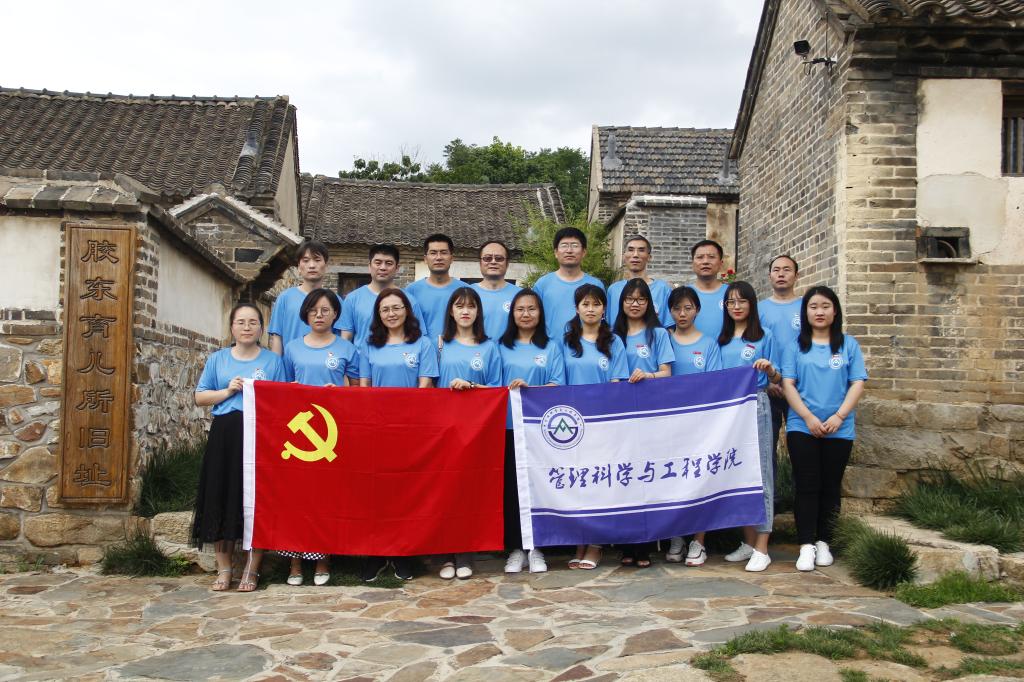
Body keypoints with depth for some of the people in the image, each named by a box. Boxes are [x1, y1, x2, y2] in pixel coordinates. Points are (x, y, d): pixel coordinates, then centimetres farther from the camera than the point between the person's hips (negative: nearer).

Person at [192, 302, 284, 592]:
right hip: (224, 437, 1)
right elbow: (200, 397, 10)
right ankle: (223, 567, 11)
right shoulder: (217, 359, 13)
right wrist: (228, 391, -5)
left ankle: (252, 569, 6)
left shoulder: (272, 360, 10)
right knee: (221, 498, 1)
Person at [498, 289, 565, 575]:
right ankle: (515, 548, 11)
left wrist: (528, 388, -15)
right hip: (508, 425, 1)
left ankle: (536, 547, 11)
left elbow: (558, 386, -1)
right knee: (511, 486, 1)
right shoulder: (503, 347, 12)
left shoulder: (551, 347, 8)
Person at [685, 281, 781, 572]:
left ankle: (761, 548, -5)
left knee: (757, 470, -6)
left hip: (755, 405, -4)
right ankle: (748, 541, 15)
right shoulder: (721, 339, 15)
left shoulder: (764, 337, 4)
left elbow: (776, 380, 2)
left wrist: (770, 369, -18)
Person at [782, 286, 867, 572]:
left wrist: (839, 416, -11)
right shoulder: (796, 346, 4)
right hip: (802, 427, -1)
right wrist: (809, 417, -11)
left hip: (839, 430, 1)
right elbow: (788, 384, 0)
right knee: (806, 486, -2)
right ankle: (806, 546, 1)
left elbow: (858, 383, 0)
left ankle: (823, 542, 18)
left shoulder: (848, 345, 5)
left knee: (830, 487, 7)